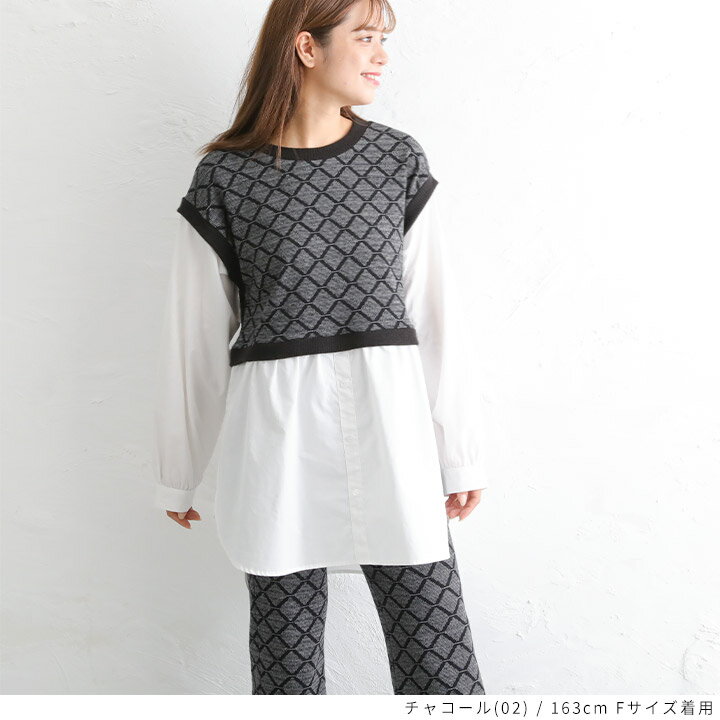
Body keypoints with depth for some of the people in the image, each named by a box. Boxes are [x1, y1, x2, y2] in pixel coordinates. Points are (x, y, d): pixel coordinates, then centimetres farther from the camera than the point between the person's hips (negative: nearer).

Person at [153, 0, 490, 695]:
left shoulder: (399, 161, 6)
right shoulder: (225, 177, 0)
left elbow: (434, 311, 7)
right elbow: (194, 334, 5)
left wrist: (460, 451, 6)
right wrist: (177, 474, 11)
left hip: (388, 428, 2)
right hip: (276, 434, -1)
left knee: (442, 663, 5)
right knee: (287, 660, 11)